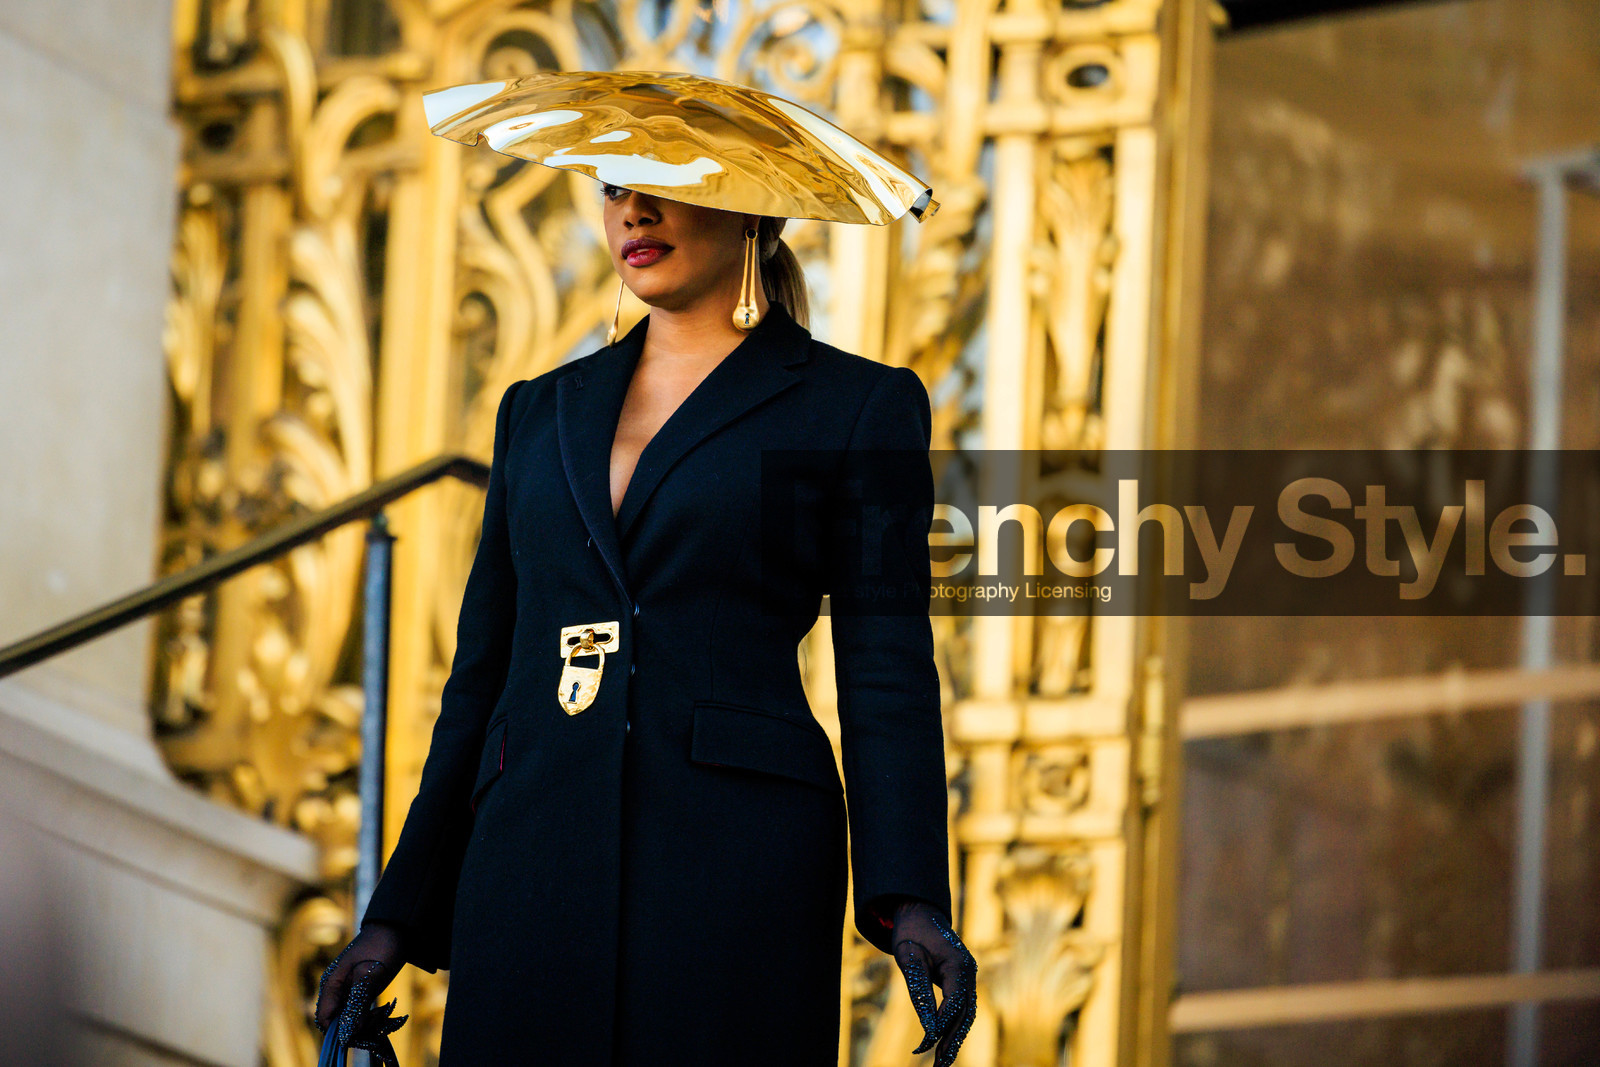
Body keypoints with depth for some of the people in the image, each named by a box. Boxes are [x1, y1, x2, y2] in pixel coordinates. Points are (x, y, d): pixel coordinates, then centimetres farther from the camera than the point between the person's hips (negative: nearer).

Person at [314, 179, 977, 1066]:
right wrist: (402, 909, 12)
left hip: (734, 876, -4)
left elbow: (888, 675, -1)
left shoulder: (855, 407, 6)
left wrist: (911, 902, -14)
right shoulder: (542, 413, 19)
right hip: (534, 867, 4)